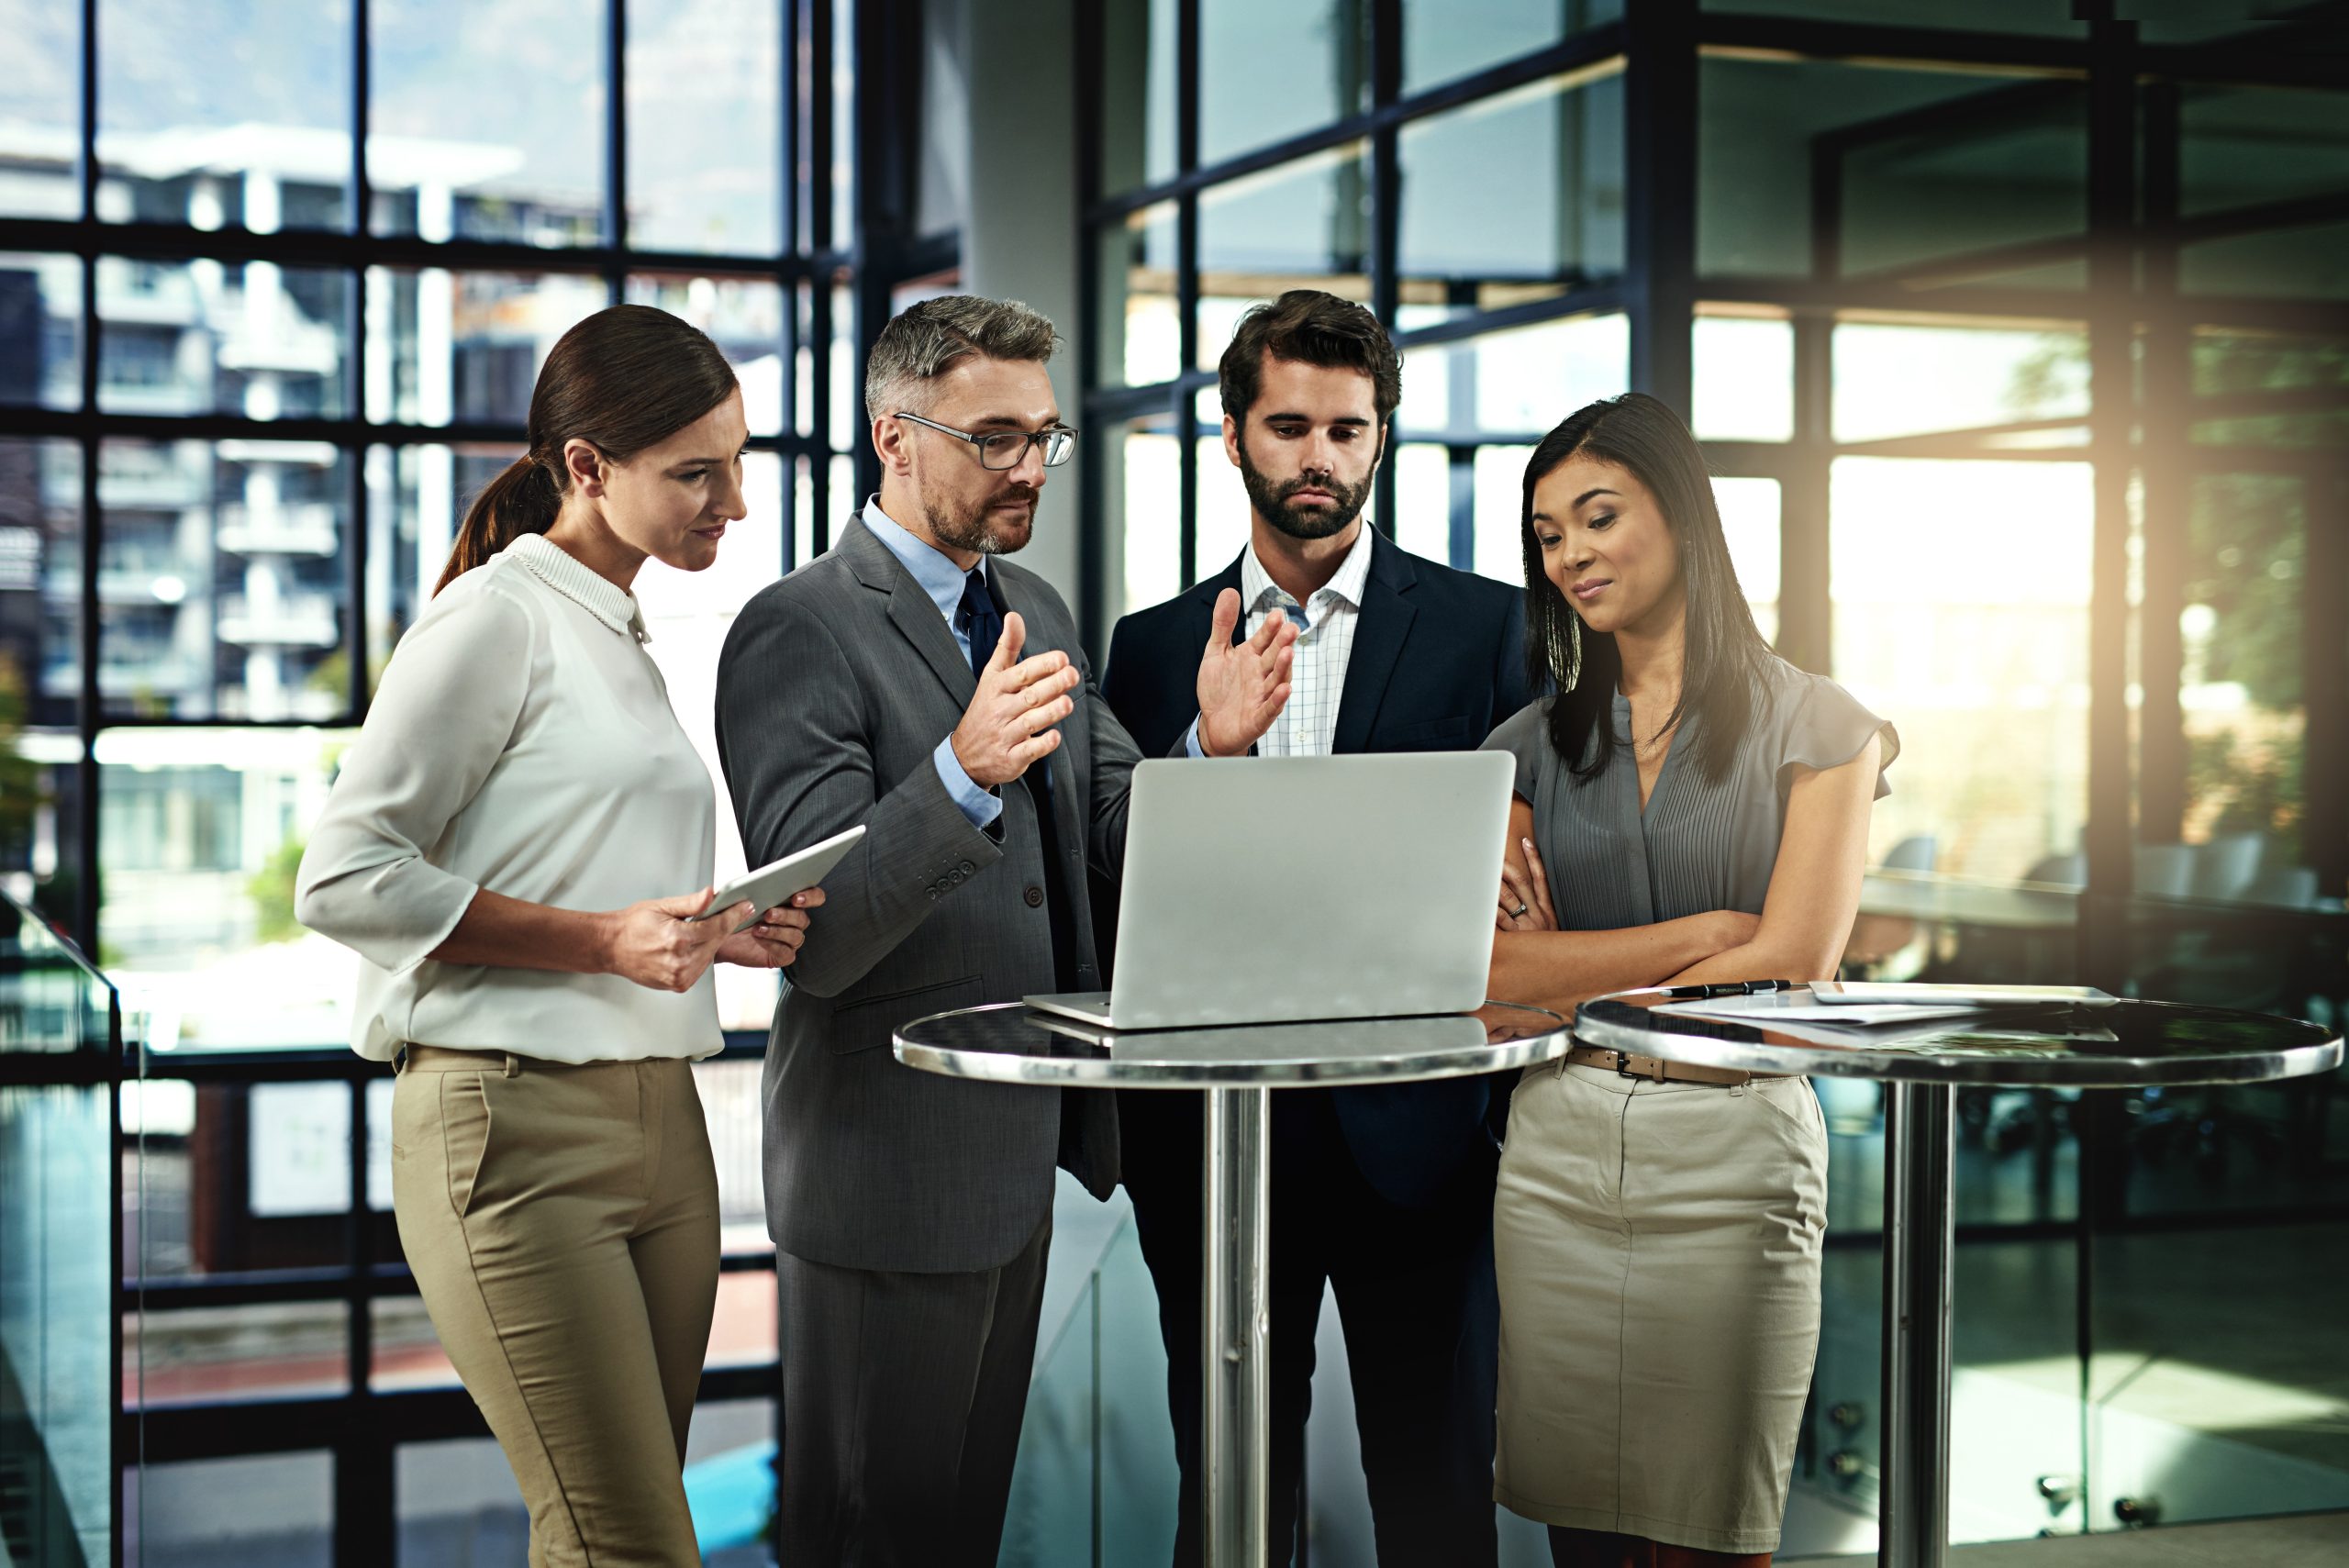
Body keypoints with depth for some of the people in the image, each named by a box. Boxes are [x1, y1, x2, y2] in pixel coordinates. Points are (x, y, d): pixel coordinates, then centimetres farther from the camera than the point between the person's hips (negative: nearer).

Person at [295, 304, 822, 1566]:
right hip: (517, 1123, -8)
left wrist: (715, 932, 7)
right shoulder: (497, 617, -7)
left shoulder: (621, 635, 20)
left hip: (657, 1118, 8)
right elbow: (342, 880, -13)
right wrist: (605, 939, -17)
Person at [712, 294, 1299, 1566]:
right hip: (889, 1163, -8)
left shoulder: (1034, 611, 11)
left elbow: (1117, 831, 11)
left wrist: (1211, 744, -10)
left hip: (1017, 1150, 8)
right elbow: (814, 938, -24)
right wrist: (964, 769, -39)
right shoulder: (798, 631, -16)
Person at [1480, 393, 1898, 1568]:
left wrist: (1577, 986, -2)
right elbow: (1493, 971, -2)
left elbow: (1791, 967, -8)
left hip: (1734, 1152, -3)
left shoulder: (1814, 727, 1)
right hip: (1556, 1149, 3)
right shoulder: (1536, 744, 11)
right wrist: (1706, 930, -8)